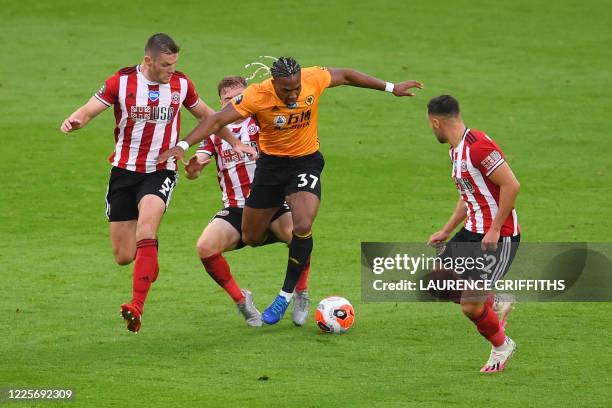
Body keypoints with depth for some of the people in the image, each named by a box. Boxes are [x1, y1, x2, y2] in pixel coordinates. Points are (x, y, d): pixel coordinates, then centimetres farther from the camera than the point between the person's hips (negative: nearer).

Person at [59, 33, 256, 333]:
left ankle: (137, 306, -35)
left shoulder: (181, 84, 0)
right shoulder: (122, 82, -7)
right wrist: (74, 121, -34)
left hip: (161, 172, -1)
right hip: (124, 171, 1)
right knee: (123, 257, 1)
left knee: (146, 225, -30)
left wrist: (235, 143, 24)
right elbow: (88, 111, -11)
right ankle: (149, 258, 40)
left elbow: (206, 115, 18)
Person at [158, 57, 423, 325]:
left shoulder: (314, 79, -19)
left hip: (306, 161, 0)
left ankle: (287, 294, -8)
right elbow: (218, 120, -25)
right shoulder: (257, 96, -25)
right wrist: (183, 146, -36)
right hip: (271, 164, 1)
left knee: (303, 226, -23)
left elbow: (345, 76, 0)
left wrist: (391, 88, 8)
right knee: (252, 238, 7)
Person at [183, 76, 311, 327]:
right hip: (234, 210, 2)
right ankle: (240, 299, -1)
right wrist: (192, 168, -25)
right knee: (205, 247, -25)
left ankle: (301, 296, -5)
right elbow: (194, 170, 0)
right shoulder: (215, 132, 9)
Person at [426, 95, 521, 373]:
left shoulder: (478, 146, -21)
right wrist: (446, 232, 20)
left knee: (470, 306, -9)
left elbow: (511, 185, -24)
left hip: (499, 237, -10)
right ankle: (495, 304, 24)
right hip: (473, 232, 10)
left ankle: (501, 345, 18)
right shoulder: (455, 150, 12)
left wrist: (495, 230, -21)